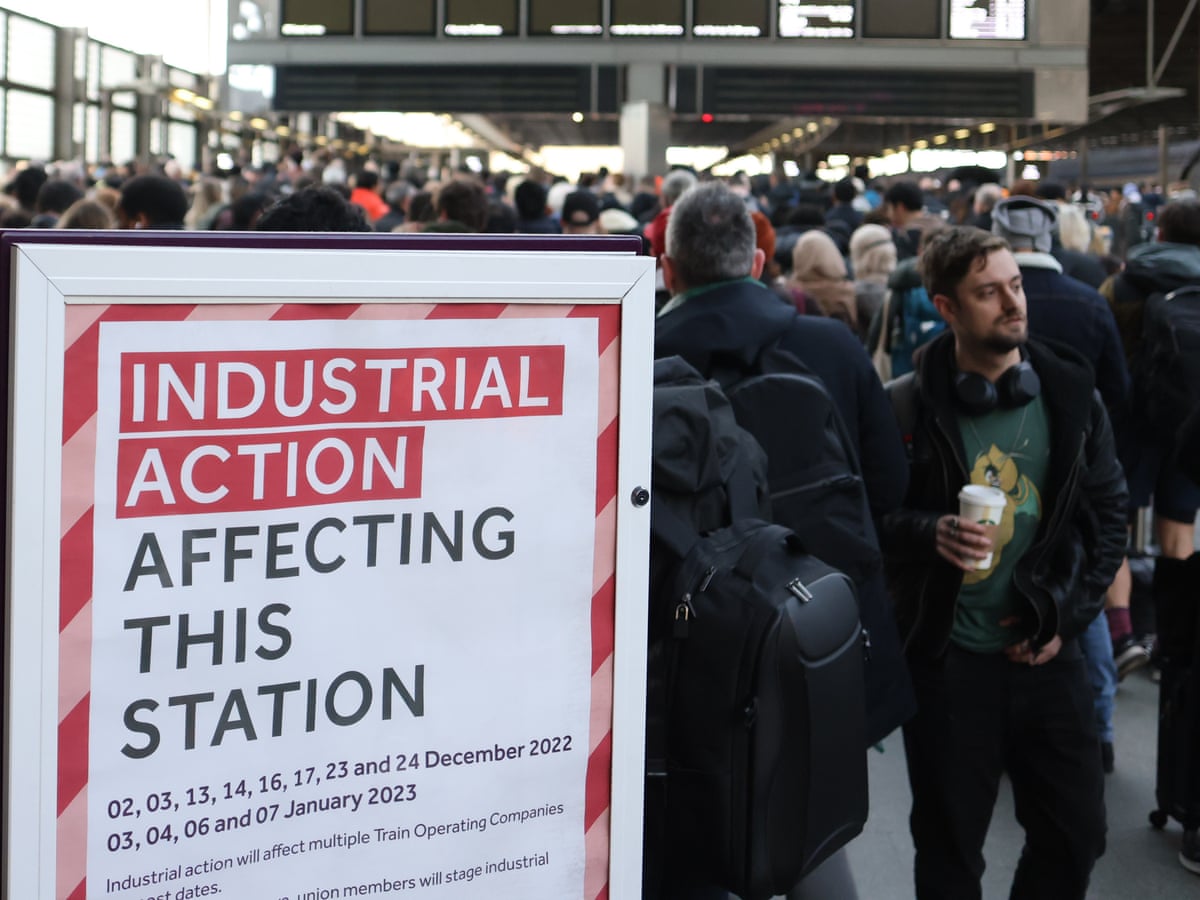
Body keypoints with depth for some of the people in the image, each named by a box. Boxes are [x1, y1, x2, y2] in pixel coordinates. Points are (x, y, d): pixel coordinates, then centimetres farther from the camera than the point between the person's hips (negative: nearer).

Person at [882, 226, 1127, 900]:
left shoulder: (1072, 395, 1)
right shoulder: (909, 408, -8)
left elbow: (1110, 513, 7)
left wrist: (1068, 616, -1)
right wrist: (930, 533, -22)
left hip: (1049, 653, 3)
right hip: (947, 658, -2)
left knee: (1077, 832, 9)